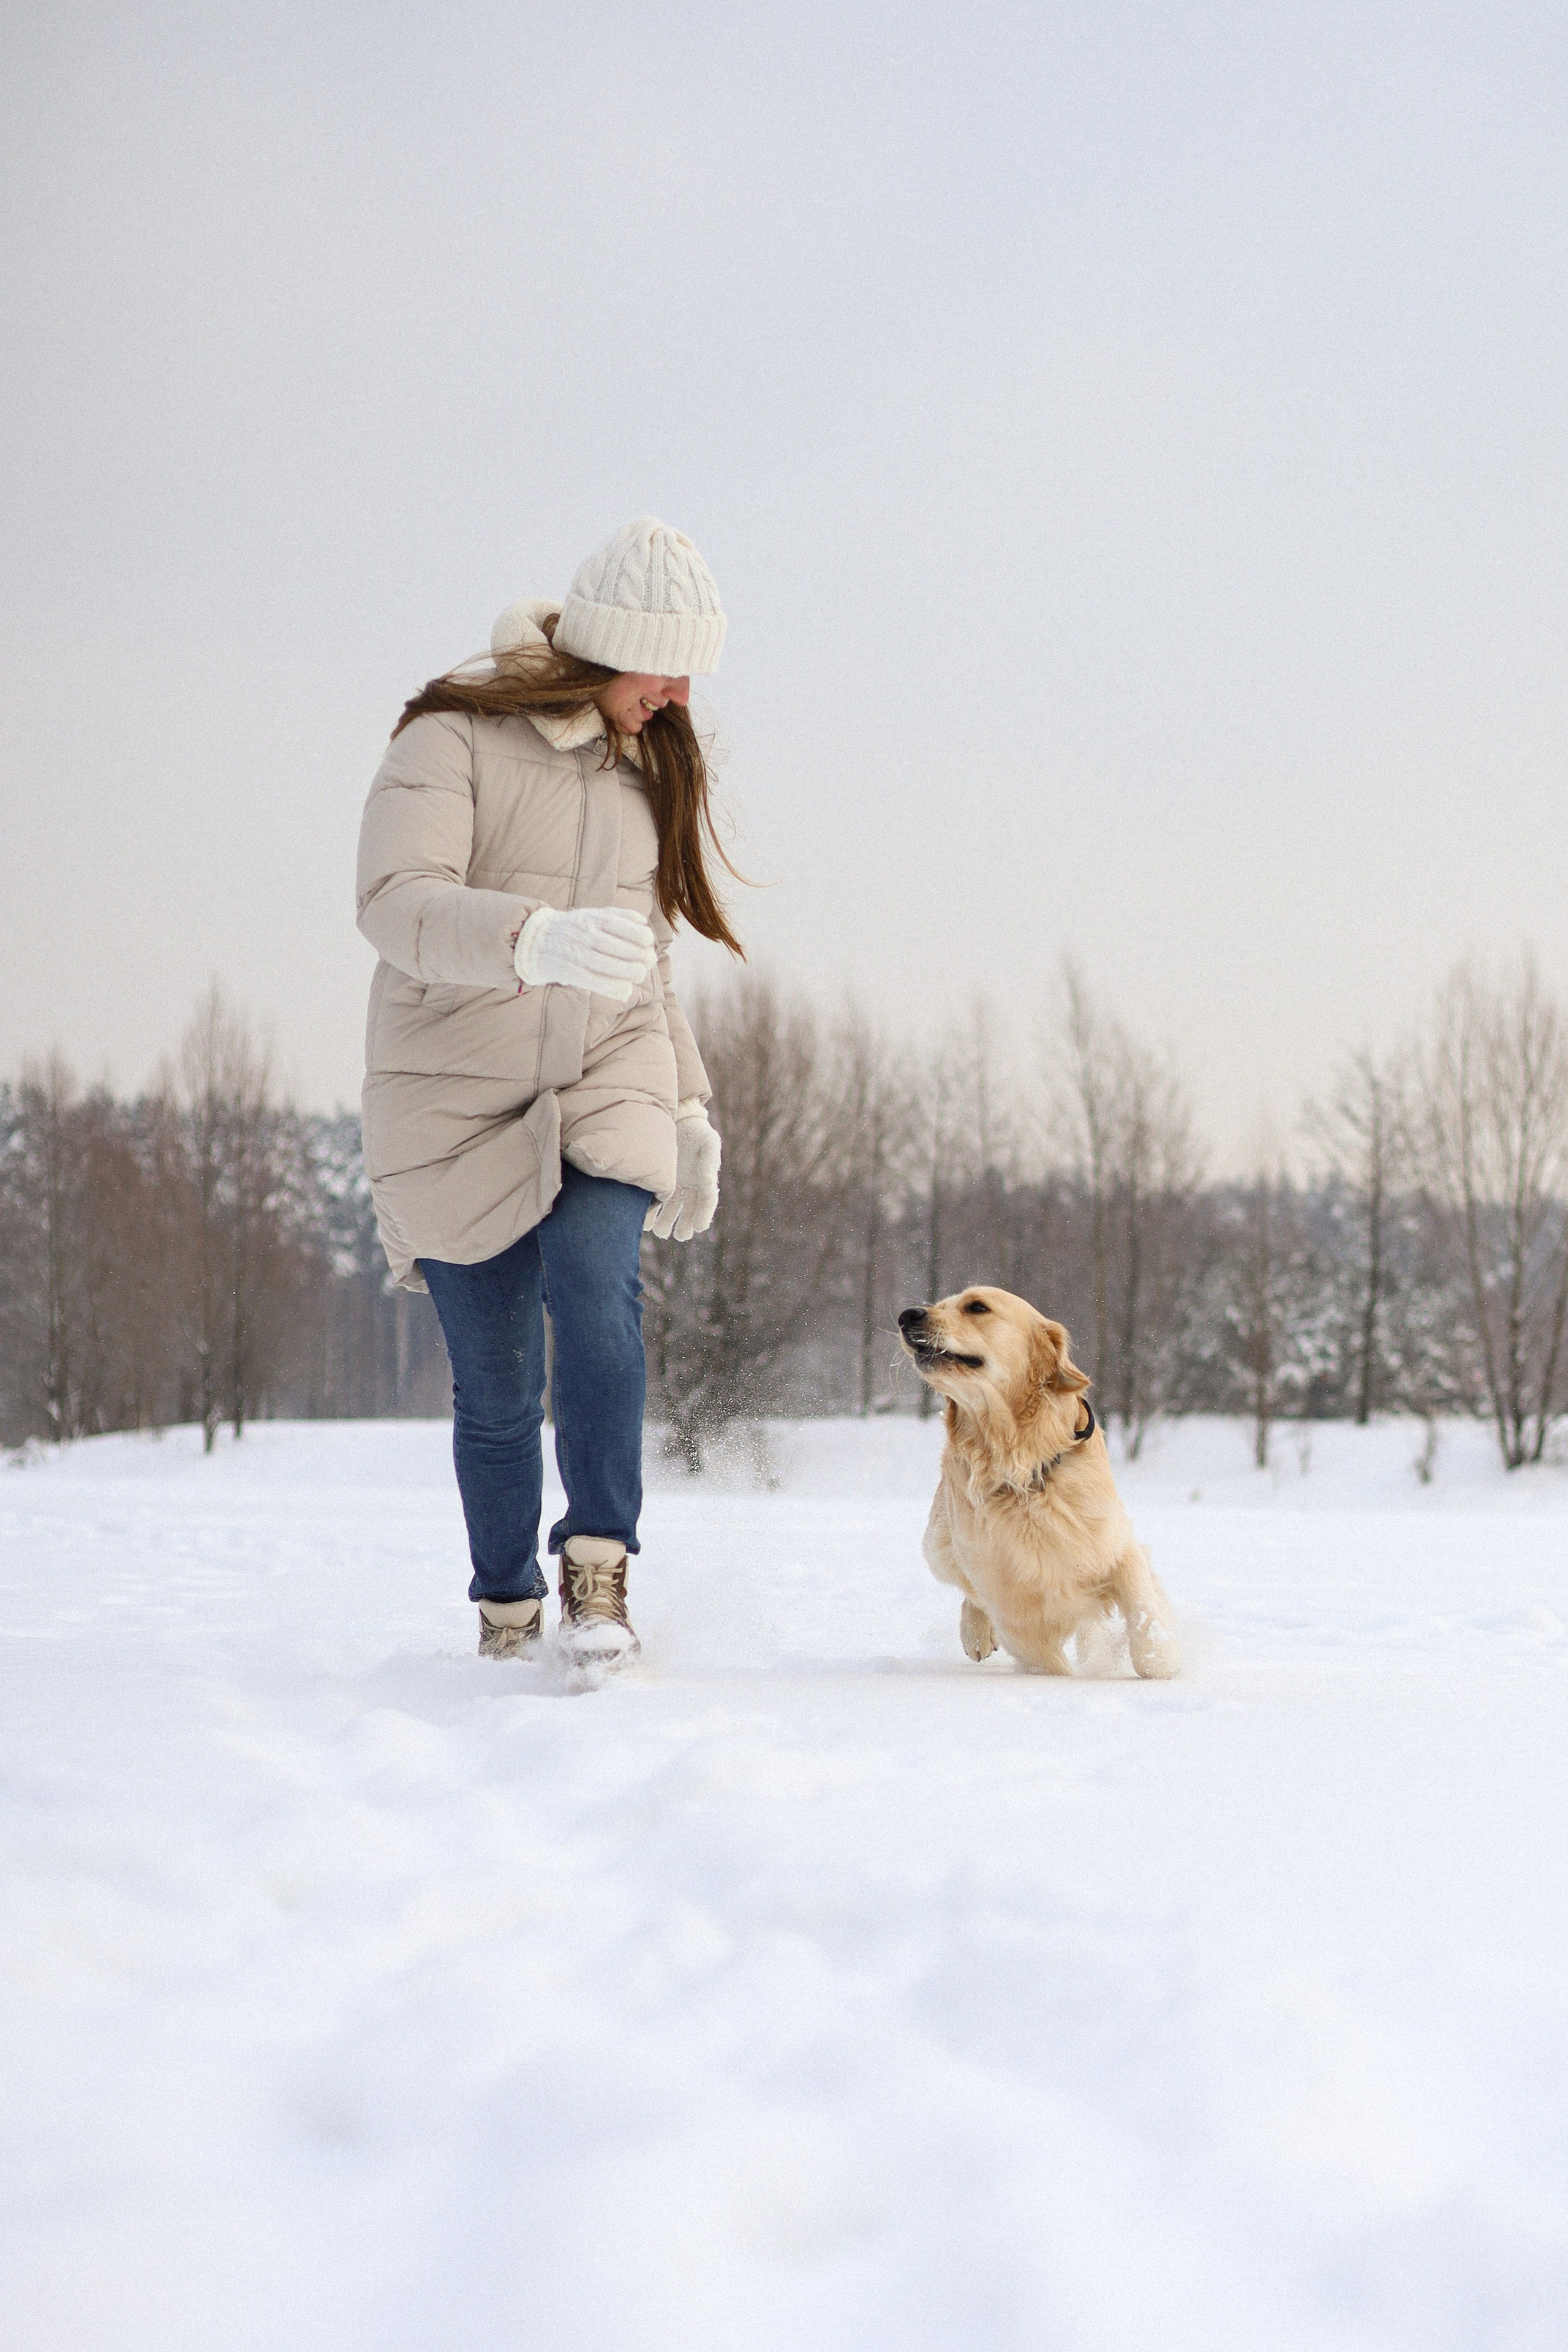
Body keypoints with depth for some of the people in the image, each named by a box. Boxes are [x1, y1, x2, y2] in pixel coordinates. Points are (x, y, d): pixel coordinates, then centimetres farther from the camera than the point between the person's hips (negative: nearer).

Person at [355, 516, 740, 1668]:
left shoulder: (650, 762, 14)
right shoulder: (454, 737, -7)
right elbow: (396, 901, -22)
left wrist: (688, 1110, 19)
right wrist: (539, 941, -40)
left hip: (606, 1089, 3)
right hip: (456, 1098, -3)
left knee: (596, 1286, -25)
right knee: (496, 1384, -1)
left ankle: (599, 1577, -26)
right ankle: (506, 1612, 18)